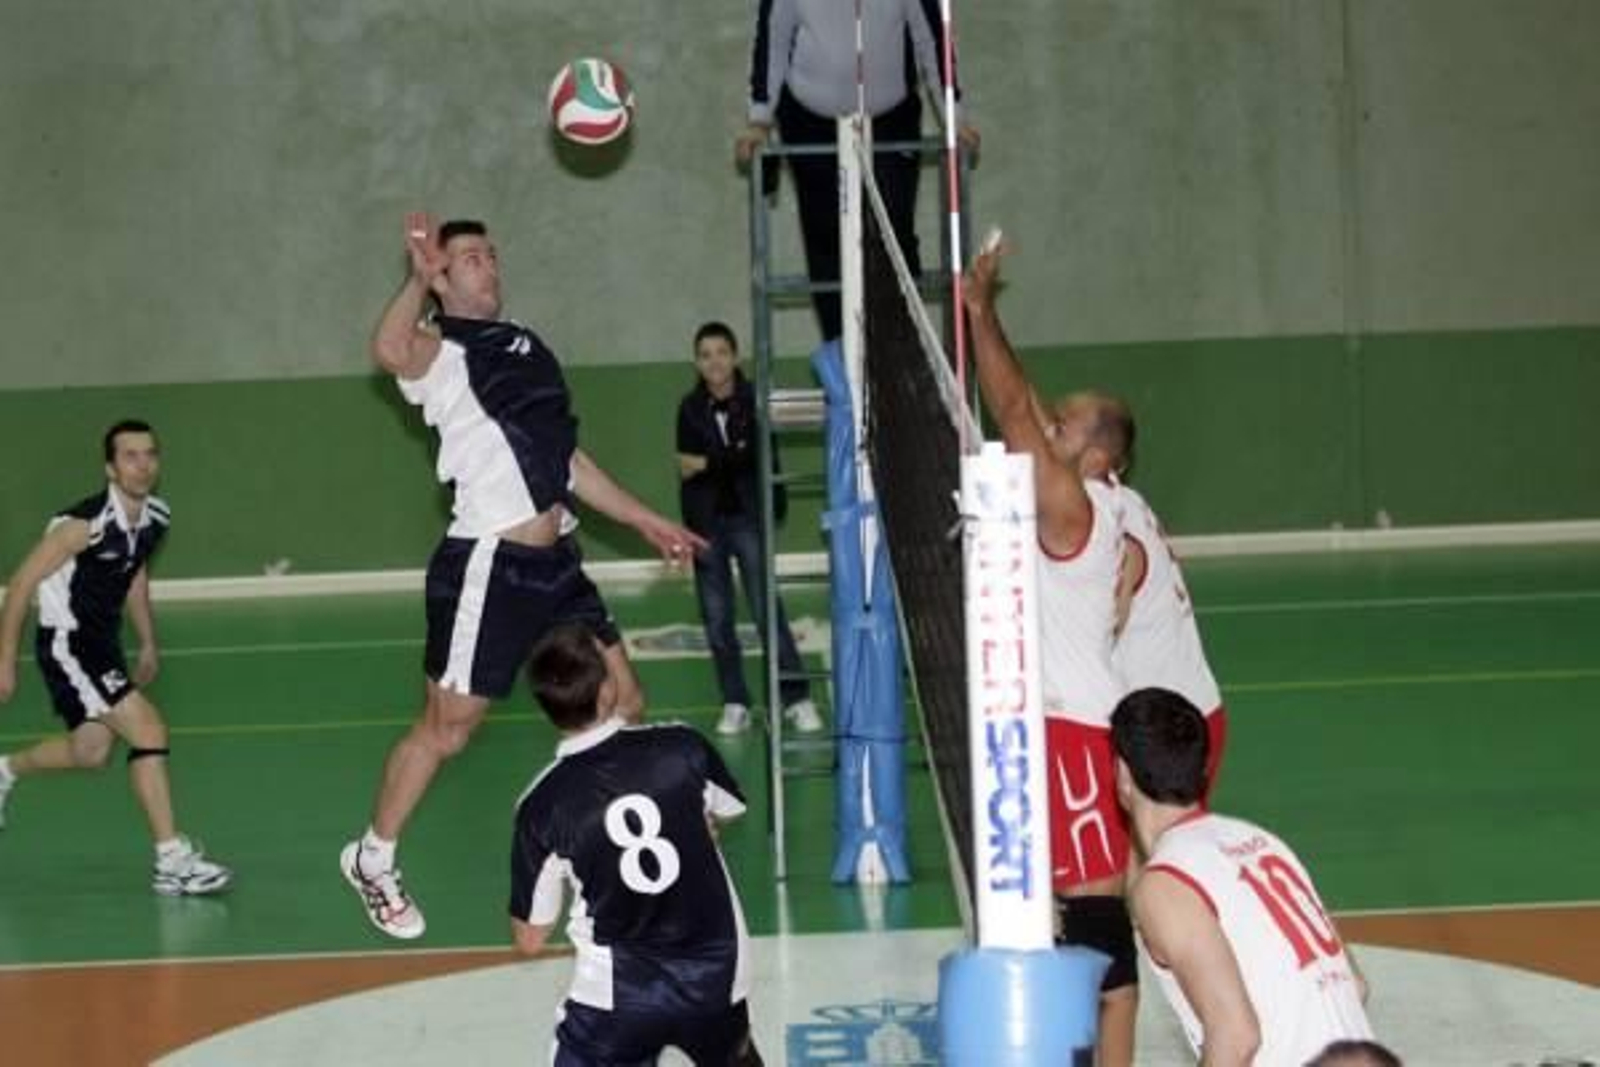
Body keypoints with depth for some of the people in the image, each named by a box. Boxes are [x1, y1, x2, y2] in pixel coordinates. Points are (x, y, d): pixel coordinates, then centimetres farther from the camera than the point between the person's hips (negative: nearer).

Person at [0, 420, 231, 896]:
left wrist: (149, 646, 22)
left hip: (104, 644, 9)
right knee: (149, 730, -18)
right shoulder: (84, 524, -26)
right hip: (66, 645, -8)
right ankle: (172, 862, -13)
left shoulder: (156, 517, -3)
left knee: (91, 752, 22)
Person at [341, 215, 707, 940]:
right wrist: (419, 277, -24)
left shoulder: (524, 345, 17)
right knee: (446, 729, 0)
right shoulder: (440, 352, -7)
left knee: (623, 703, 9)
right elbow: (390, 351, -34)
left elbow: (566, 458, 24)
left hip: (556, 560, 8)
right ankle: (373, 860, 19)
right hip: (487, 566, -7)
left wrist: (644, 522, 24)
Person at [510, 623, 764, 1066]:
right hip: (715, 978, 3)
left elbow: (529, 939, -3)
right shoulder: (683, 748, -11)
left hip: (619, 995, -3)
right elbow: (726, 812, 14)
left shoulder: (543, 804, -14)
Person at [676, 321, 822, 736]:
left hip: (747, 517, -3)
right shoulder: (690, 408, 4)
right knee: (716, 618, 4)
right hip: (706, 520, 3)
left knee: (766, 608, -8)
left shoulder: (754, 401, -3)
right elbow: (686, 465, 2)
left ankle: (797, 699, -3)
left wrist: (707, 462, -13)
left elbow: (757, 455, -15)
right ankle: (735, 704, 11)